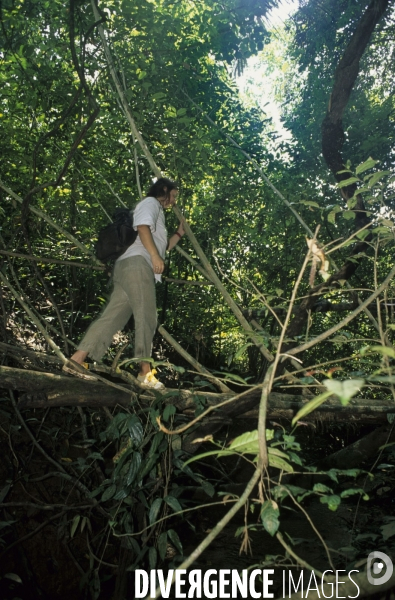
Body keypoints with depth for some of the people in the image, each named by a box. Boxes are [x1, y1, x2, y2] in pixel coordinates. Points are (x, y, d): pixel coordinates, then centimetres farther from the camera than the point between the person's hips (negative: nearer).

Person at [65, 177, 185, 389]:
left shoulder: (158, 212, 37)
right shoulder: (150, 202, 8)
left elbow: (162, 246, 41)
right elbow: (142, 227, -12)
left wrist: (180, 233, 34)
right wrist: (155, 255, -21)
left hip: (129, 267, 9)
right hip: (136, 262, -9)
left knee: (113, 316, -1)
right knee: (146, 317, -11)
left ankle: (77, 359, -7)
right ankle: (145, 372, -11)